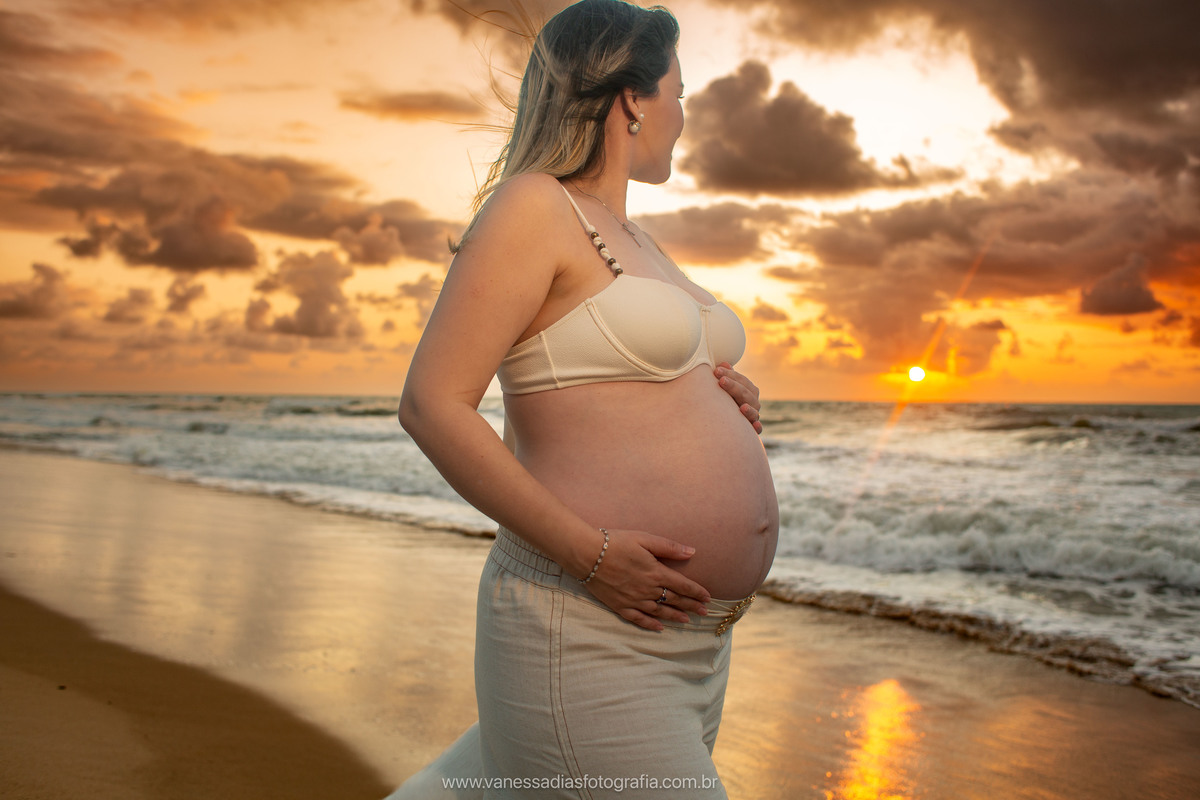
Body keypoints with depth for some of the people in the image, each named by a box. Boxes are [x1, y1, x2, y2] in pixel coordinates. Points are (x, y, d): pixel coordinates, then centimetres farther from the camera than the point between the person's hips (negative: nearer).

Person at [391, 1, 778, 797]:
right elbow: (432, 405, -16)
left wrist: (733, 401, 6)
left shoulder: (635, 238, 18)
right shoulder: (532, 206, -9)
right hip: (589, 636, -9)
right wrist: (591, 553, -22)